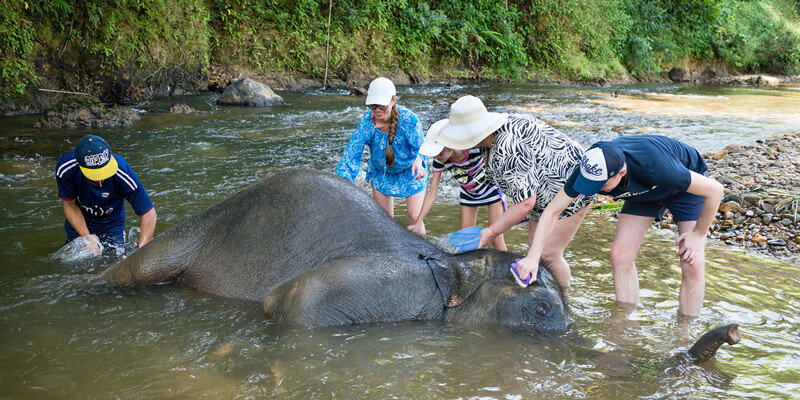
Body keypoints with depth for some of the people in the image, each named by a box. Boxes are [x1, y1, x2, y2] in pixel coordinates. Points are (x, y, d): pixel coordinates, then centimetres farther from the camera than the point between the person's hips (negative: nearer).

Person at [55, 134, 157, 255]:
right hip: (79, 224, 1)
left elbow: (149, 214, -29)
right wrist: (87, 237, -23)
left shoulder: (123, 173, -35)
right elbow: (69, 204, -13)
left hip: (111, 225, -1)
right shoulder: (65, 168, -29)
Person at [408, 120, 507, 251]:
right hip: (468, 193, 4)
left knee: (495, 236, -7)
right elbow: (432, 193, -17)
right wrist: (418, 223, -20)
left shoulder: (475, 147, -36)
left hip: (491, 189, -4)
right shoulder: (439, 162, -24)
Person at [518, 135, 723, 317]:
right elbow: (551, 211, -17)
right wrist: (533, 257, -24)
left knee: (692, 263, -16)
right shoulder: (588, 169, -30)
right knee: (620, 254, -8)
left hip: (689, 185, -4)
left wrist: (699, 234, -21)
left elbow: (715, 190, -32)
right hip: (644, 192, 5)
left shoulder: (652, 167, -46)